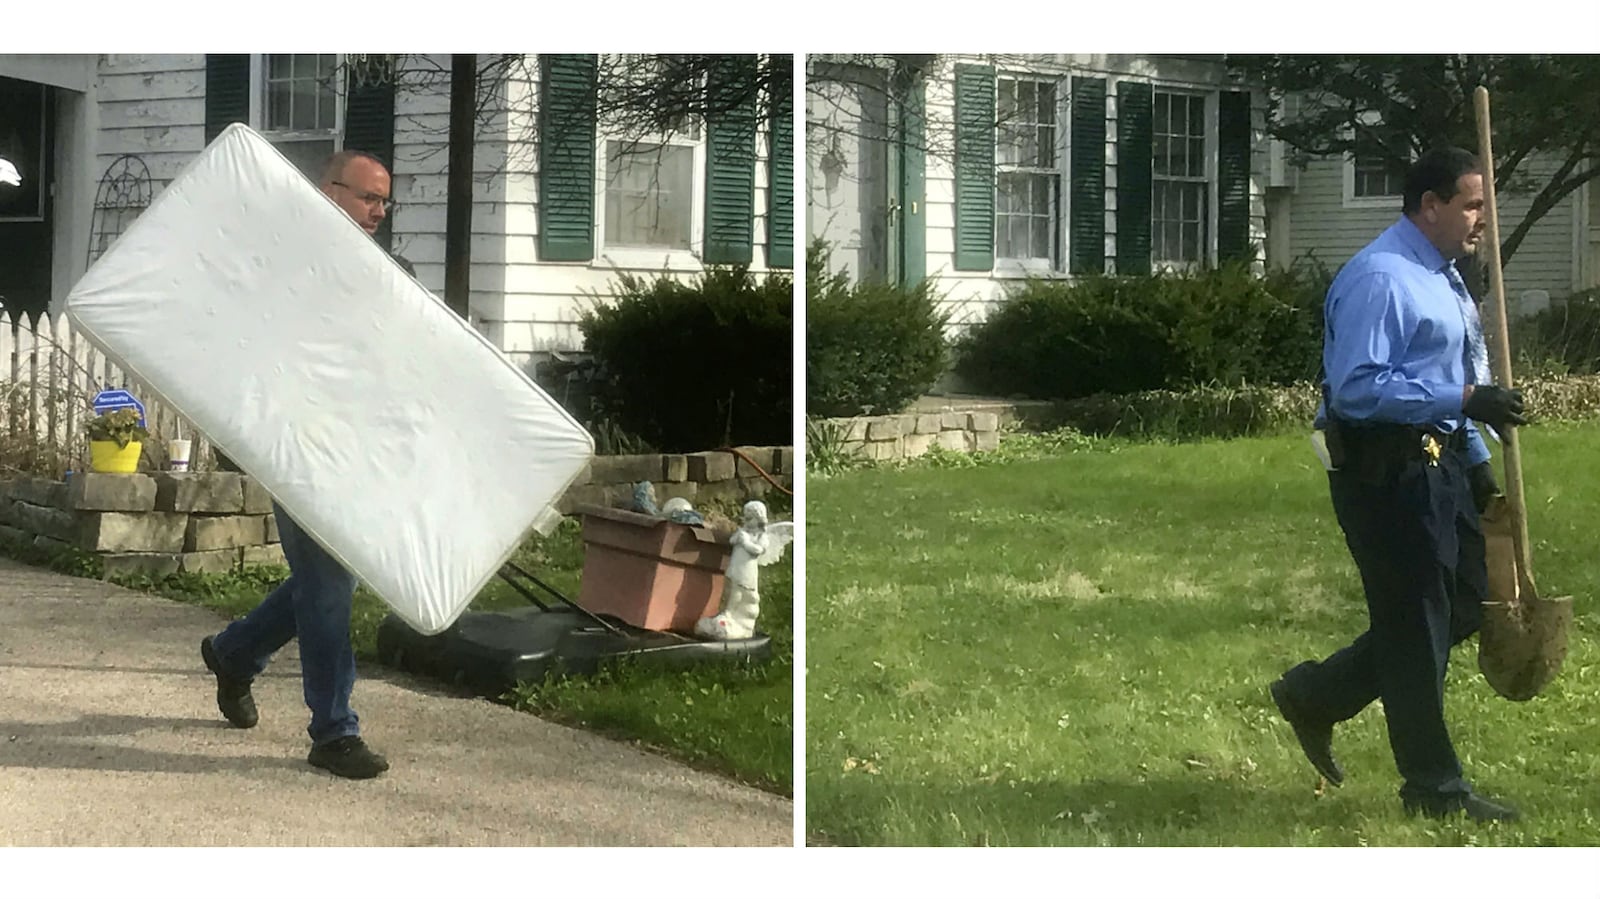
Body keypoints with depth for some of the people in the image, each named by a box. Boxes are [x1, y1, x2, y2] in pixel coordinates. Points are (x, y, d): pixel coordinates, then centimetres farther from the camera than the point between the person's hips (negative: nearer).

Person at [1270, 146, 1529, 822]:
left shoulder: (1444, 277, 16)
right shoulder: (1379, 279, -18)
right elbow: (1357, 387, -25)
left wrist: (1477, 461, 19)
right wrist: (1462, 401, -25)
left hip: (1439, 465, 10)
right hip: (1387, 472, -10)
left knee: (1462, 605, 15)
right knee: (1416, 624, -1)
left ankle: (1315, 695, 26)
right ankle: (1434, 789, 11)